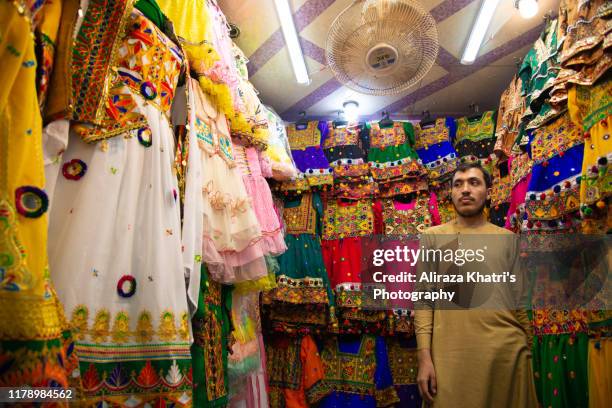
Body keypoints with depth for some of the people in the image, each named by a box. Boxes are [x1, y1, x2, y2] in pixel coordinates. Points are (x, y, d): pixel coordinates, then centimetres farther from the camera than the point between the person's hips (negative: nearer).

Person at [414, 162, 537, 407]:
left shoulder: (507, 239, 8)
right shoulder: (433, 237, 3)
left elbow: (520, 299, 11)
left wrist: (527, 350, 9)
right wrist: (424, 356, -7)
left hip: (507, 350, 2)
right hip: (451, 354, -1)